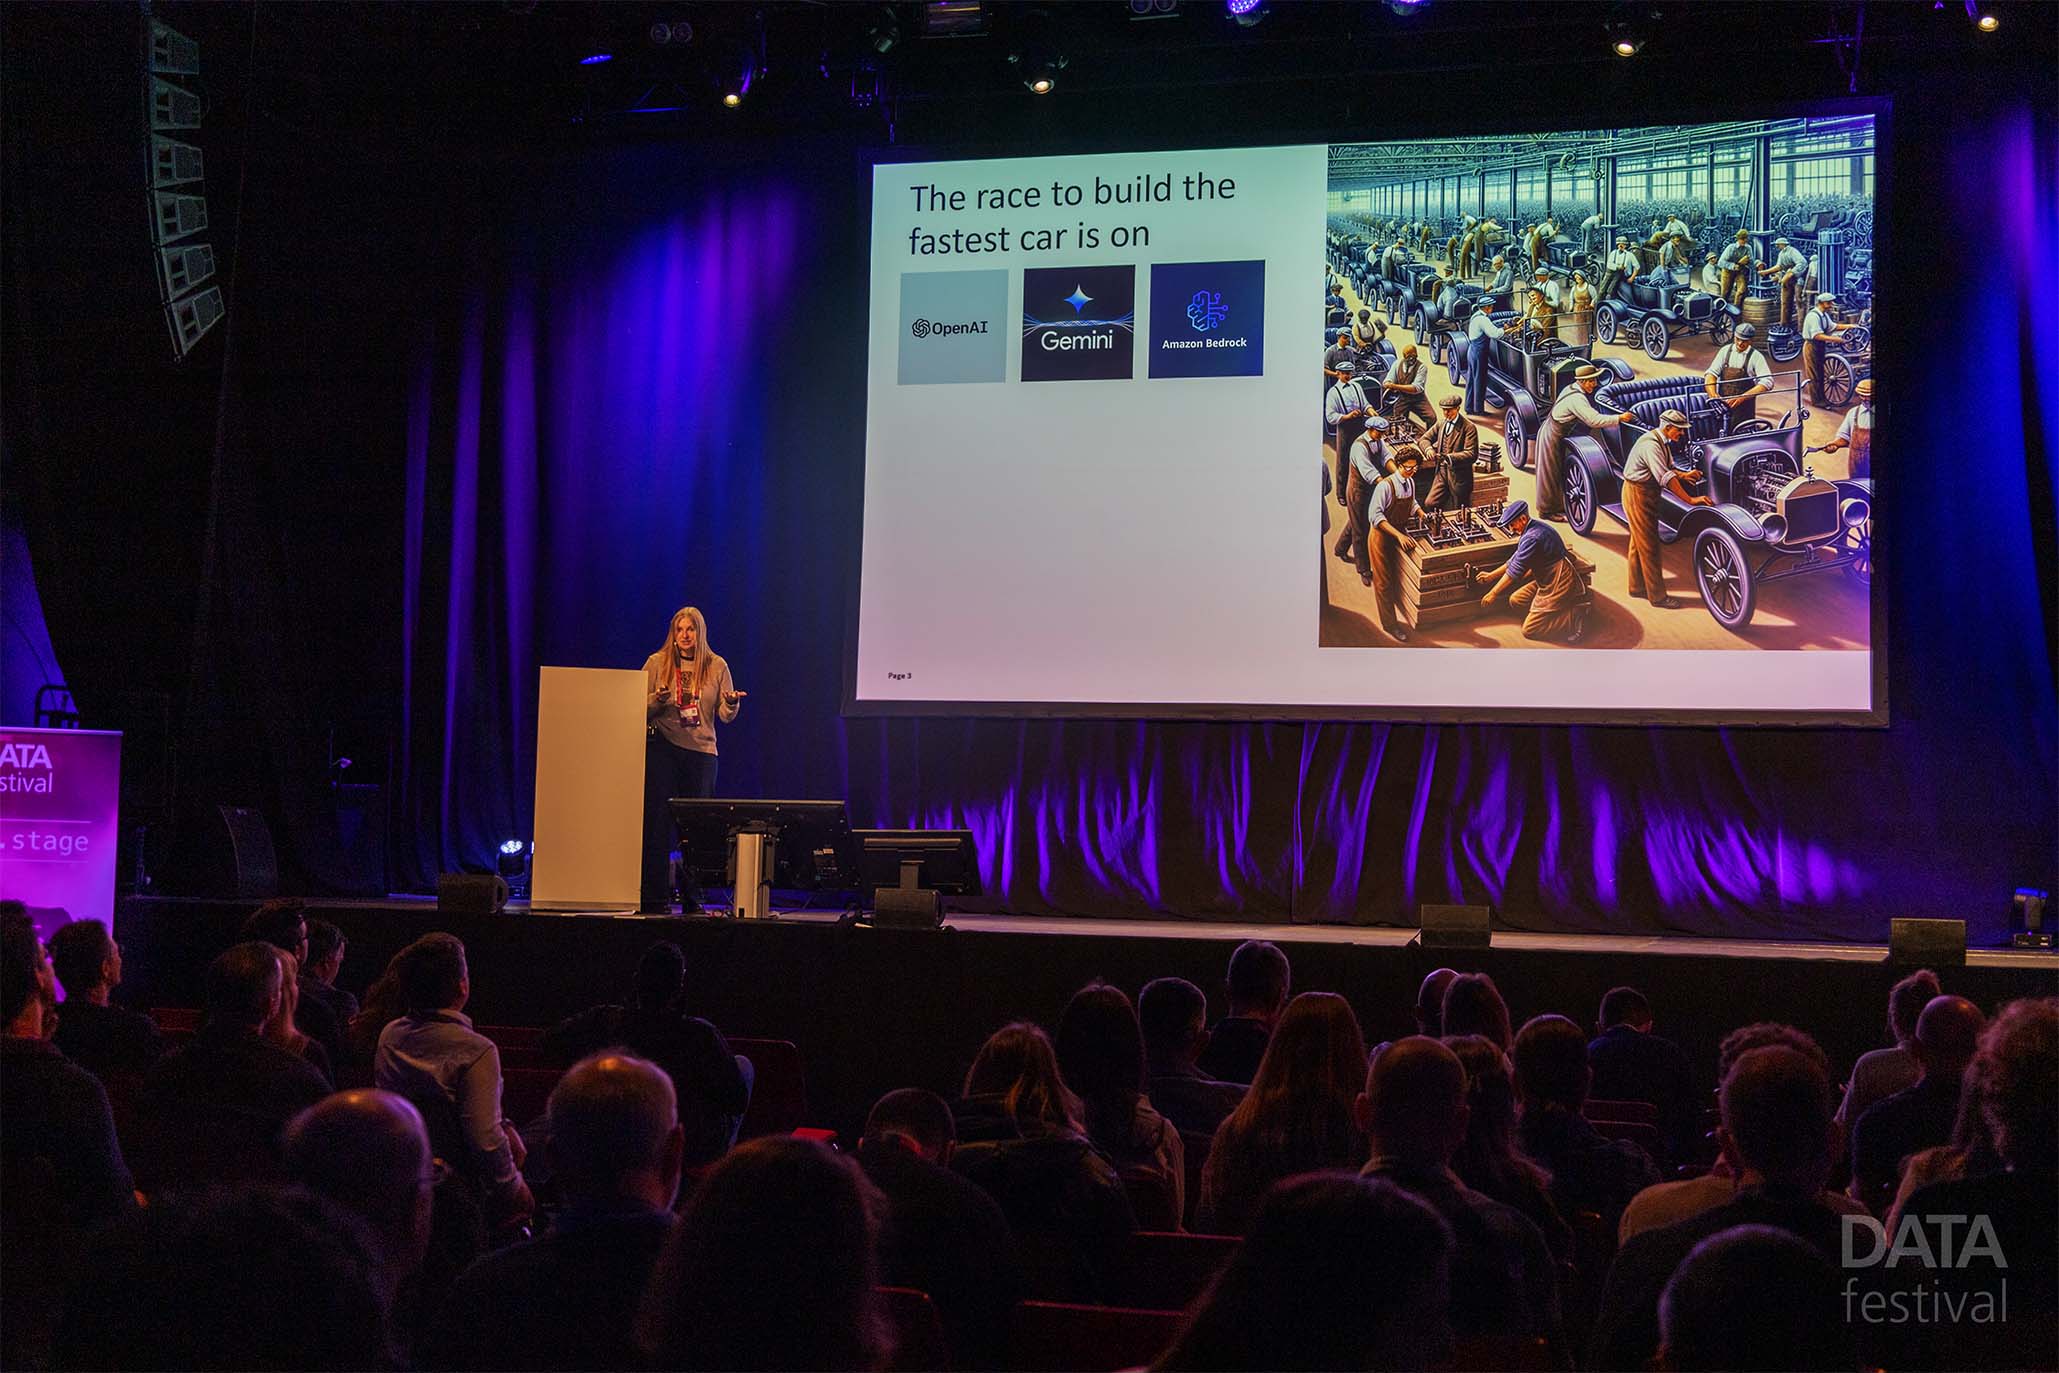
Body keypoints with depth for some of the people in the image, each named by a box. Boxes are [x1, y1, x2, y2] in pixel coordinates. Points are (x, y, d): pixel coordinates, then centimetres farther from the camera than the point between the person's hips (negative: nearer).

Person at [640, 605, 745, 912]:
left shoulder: (717, 666, 7)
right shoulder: (657, 662, 5)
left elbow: (726, 715, 5)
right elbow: (639, 709, 4)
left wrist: (732, 703, -17)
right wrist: (658, 700, -16)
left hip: (702, 751, 1)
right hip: (661, 749, -1)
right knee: (658, 821, -4)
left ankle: (692, 896, 10)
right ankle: (655, 896, 0)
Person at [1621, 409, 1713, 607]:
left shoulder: (1663, 442, 6)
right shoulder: (1651, 445, -26)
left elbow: (1668, 468, 14)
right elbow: (1665, 477, -31)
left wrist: (1683, 475, -7)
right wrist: (1690, 500, -31)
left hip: (1647, 493, 10)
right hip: (1638, 493, -10)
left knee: (1639, 543, 19)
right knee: (1649, 546, -5)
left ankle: (1638, 587, 31)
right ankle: (1657, 596, 0)